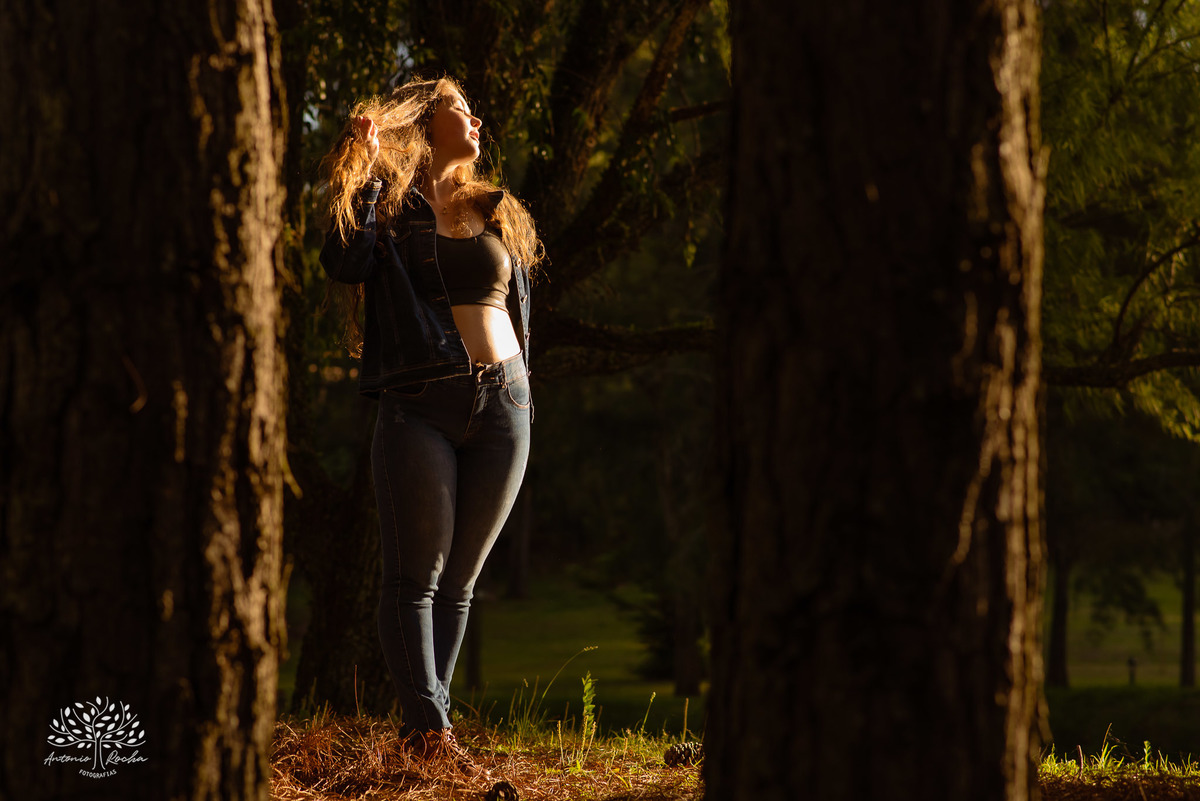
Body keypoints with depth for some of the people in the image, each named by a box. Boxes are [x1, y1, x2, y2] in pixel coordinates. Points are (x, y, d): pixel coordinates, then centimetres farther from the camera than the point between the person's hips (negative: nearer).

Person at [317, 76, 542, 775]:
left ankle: (426, 716, 8)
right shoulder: (389, 210, 4)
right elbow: (344, 264, -15)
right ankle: (430, 729, -11)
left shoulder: (499, 215, 19)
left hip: (502, 403, 4)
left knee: (460, 582, 4)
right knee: (417, 578, -8)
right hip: (419, 405, -4)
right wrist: (367, 175, -16)